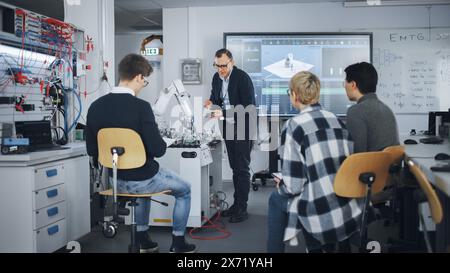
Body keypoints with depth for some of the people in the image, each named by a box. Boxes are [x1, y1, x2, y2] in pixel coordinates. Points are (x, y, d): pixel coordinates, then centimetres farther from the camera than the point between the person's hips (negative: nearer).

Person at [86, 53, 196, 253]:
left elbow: (92, 151, 2)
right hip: (141, 180, -6)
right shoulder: (140, 107, -23)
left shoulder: (95, 106, -6)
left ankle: (143, 239, 41)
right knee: (184, 189, 22)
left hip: (115, 181, 6)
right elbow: (158, 150, -24)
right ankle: (178, 243, 29)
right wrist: (163, 144, -1)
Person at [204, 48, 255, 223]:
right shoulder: (217, 77, 4)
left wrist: (224, 113, -28)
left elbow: (248, 107, -22)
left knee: (242, 168, -4)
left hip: (243, 127, -7)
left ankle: (242, 209, 3)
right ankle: (236, 204, 23)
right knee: (234, 168, 14)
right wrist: (211, 101, -6)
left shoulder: (243, 78, -17)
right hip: (228, 128, 7)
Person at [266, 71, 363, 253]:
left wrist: (281, 185, 11)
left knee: (276, 199, 21)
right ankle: (316, 246, 42)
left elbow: (294, 186, -13)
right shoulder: (336, 120, 7)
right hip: (351, 210, 6)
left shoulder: (294, 125, -10)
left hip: (323, 215, -5)